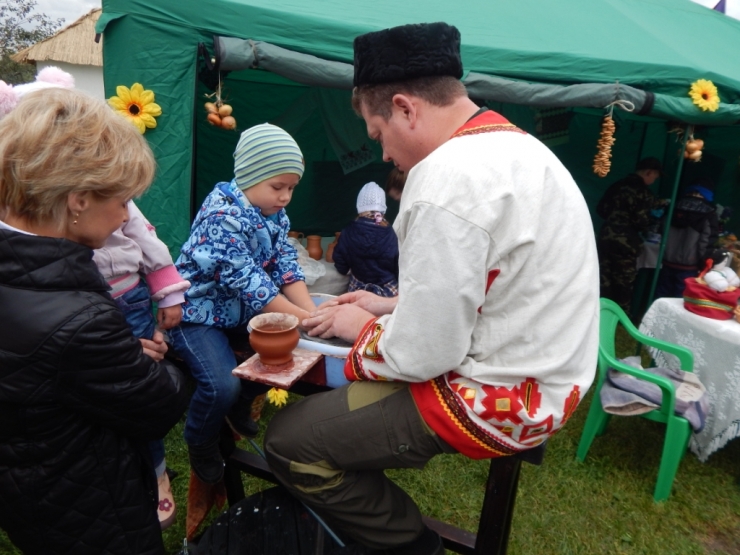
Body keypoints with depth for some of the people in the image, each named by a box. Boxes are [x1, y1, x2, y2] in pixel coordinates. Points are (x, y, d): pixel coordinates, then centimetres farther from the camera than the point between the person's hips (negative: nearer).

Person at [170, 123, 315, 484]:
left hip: (243, 307, 8)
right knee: (223, 385, -24)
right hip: (199, 310, -8)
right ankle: (201, 444, 10)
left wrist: (312, 310, -20)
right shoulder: (222, 214, -25)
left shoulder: (274, 212, 1)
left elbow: (285, 263, -4)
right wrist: (302, 318, -29)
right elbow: (246, 281, -30)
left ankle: (241, 402, 23)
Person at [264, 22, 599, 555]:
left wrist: (360, 327, -3)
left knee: (289, 442, -3)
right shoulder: (516, 145, 6)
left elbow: (423, 356, -22)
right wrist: (394, 306, 12)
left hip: (497, 399, -10)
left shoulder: (448, 177, -25)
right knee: (332, 387, 23)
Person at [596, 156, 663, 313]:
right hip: (625, 242, -6)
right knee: (624, 283, 6)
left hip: (606, 237, 6)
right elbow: (642, 220, -12)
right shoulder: (642, 191, -10)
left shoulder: (617, 185, 9)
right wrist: (644, 230, 9)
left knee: (605, 281, 11)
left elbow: (601, 209, 13)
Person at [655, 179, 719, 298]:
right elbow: (708, 243, -8)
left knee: (661, 300, 12)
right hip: (688, 268, -3)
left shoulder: (676, 207, 6)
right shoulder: (709, 214, -4)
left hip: (667, 263, 3)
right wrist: (703, 265, 0)